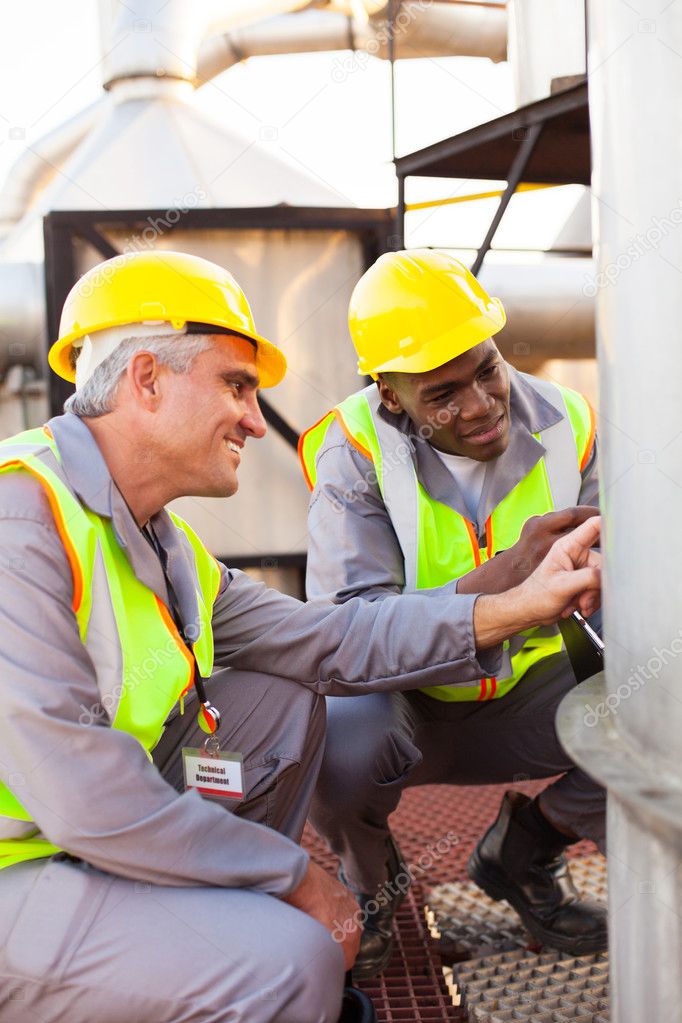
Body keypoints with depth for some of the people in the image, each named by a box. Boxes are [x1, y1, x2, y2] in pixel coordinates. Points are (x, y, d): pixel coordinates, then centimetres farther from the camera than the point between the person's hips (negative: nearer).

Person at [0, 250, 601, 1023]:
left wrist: (521, 604, -1)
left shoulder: (162, 546, 7)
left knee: (284, 705, 10)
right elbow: (87, 802, -29)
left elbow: (324, 642, 4)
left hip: (76, 838, 9)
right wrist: (295, 879, -17)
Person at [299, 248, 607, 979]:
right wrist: (500, 577, -44)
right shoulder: (355, 451, -20)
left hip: (525, 690, 4)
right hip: (402, 699, -3)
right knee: (340, 744, -36)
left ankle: (521, 853, 11)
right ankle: (369, 881, 4)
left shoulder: (565, 426, -10)